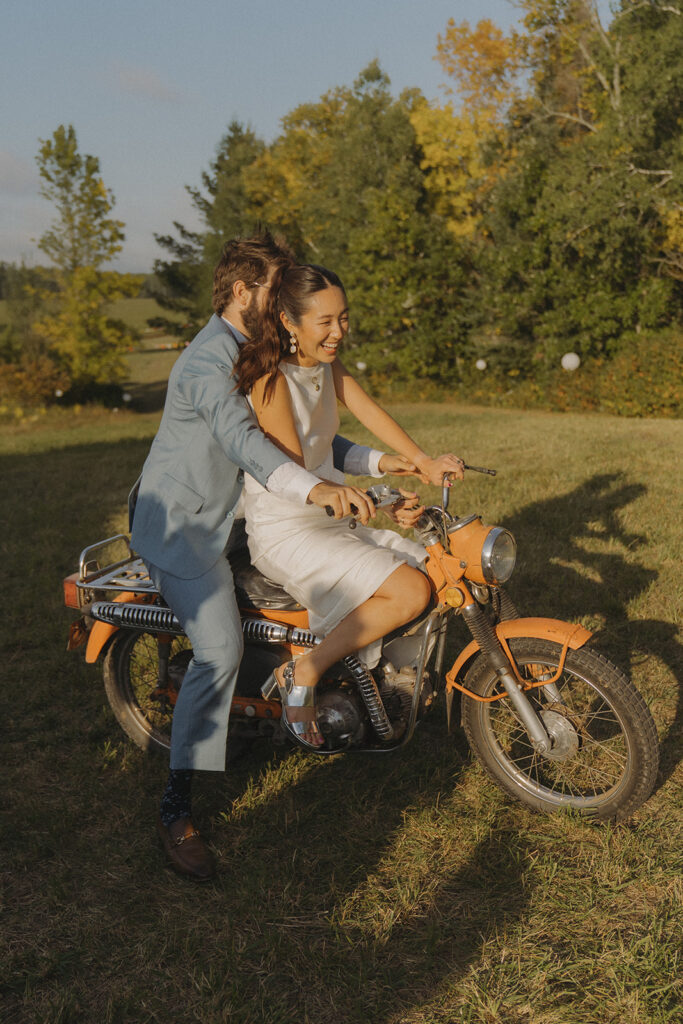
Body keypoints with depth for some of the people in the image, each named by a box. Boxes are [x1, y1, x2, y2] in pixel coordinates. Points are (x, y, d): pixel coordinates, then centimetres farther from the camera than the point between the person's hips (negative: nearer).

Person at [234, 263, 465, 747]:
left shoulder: (328, 364, 8)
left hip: (332, 521, 9)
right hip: (286, 532, -9)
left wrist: (424, 462, -21)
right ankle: (301, 676, -11)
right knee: (411, 592, -21)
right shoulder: (271, 379, -19)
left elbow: (369, 411, -4)